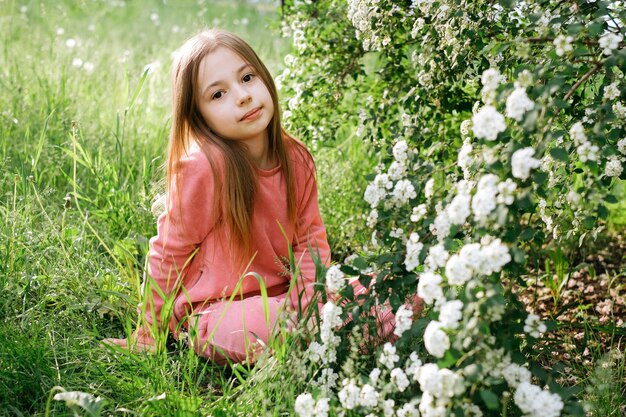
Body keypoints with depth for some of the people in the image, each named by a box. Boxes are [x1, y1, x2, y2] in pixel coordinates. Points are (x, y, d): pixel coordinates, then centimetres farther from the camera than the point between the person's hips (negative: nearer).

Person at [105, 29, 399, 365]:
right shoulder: (201, 167, -20)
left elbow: (310, 239, 4)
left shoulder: (295, 159, -2)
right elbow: (169, 253, -10)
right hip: (216, 312, -5)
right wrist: (148, 334, -1)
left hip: (279, 298, 5)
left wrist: (302, 299, -15)